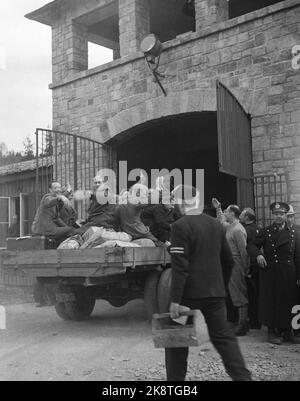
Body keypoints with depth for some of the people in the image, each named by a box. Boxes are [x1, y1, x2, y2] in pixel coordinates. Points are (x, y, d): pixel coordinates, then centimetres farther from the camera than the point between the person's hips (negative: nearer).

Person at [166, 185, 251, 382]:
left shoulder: (180, 226, -13)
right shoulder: (216, 224, 8)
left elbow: (180, 266, -19)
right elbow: (228, 260, 14)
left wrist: (175, 300, -18)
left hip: (189, 292, -5)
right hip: (215, 292, 6)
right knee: (224, 336, 11)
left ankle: (175, 377, 16)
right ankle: (243, 376, 7)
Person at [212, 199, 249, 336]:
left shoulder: (238, 230, -17)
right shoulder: (229, 227, 12)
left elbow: (243, 251, -18)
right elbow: (221, 221, 36)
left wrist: (245, 269, -16)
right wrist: (218, 208, 33)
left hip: (237, 264, -9)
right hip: (230, 264, 9)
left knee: (240, 295, -4)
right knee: (235, 293, 13)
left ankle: (243, 324, 1)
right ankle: (243, 323, 20)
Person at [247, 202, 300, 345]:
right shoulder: (265, 232, 6)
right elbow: (251, 246, 4)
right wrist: (258, 254, -17)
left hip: (288, 276, 2)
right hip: (270, 275, -1)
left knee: (288, 302, 5)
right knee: (271, 303, 2)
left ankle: (287, 331, 17)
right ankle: (272, 332, 12)